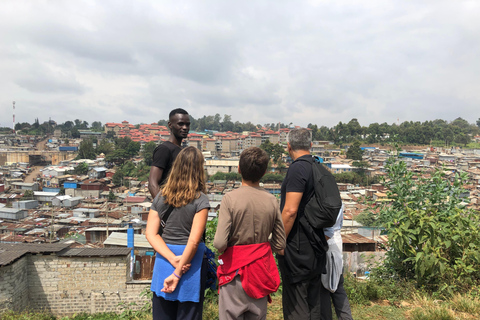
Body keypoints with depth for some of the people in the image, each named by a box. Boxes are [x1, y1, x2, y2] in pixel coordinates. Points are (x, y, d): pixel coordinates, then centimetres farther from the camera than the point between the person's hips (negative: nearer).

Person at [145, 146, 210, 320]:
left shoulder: (161, 196, 2)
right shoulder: (200, 200, -12)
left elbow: (150, 233, -2)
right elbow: (193, 242, -17)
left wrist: (173, 259, -10)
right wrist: (177, 274, -11)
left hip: (164, 260, 4)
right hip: (191, 262, -4)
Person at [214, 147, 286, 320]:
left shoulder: (230, 198, -16)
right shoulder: (271, 200, -6)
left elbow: (219, 243, -20)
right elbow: (280, 244, 0)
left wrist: (226, 249, 1)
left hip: (235, 269, -3)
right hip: (261, 269, 4)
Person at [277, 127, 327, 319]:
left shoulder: (297, 169, -17)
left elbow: (290, 210, -23)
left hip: (298, 247, -9)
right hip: (316, 245, 9)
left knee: (295, 305, 2)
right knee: (313, 301, 19)